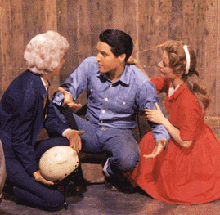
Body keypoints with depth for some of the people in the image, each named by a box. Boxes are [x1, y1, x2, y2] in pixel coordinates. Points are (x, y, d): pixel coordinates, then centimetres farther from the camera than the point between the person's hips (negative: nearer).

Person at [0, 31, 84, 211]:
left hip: (25, 148, 10)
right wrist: (34, 170, -16)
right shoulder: (28, 91, -27)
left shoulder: (39, 82, 1)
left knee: (69, 143, -2)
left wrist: (68, 132, -9)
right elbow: (19, 139, -21)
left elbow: (49, 118, 9)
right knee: (55, 200, -12)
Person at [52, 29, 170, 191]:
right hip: (90, 129, 3)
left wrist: (161, 141, -31)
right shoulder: (90, 66, -9)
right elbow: (68, 88, -4)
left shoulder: (140, 83, -16)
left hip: (119, 133, -2)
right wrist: (66, 99, -30)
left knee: (128, 160, -37)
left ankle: (111, 171, 3)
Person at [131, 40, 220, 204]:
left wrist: (163, 120, -23)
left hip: (194, 152, -8)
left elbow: (185, 142, -29)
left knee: (150, 141, -5)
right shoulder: (172, 82, -11)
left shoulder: (188, 101, -36)